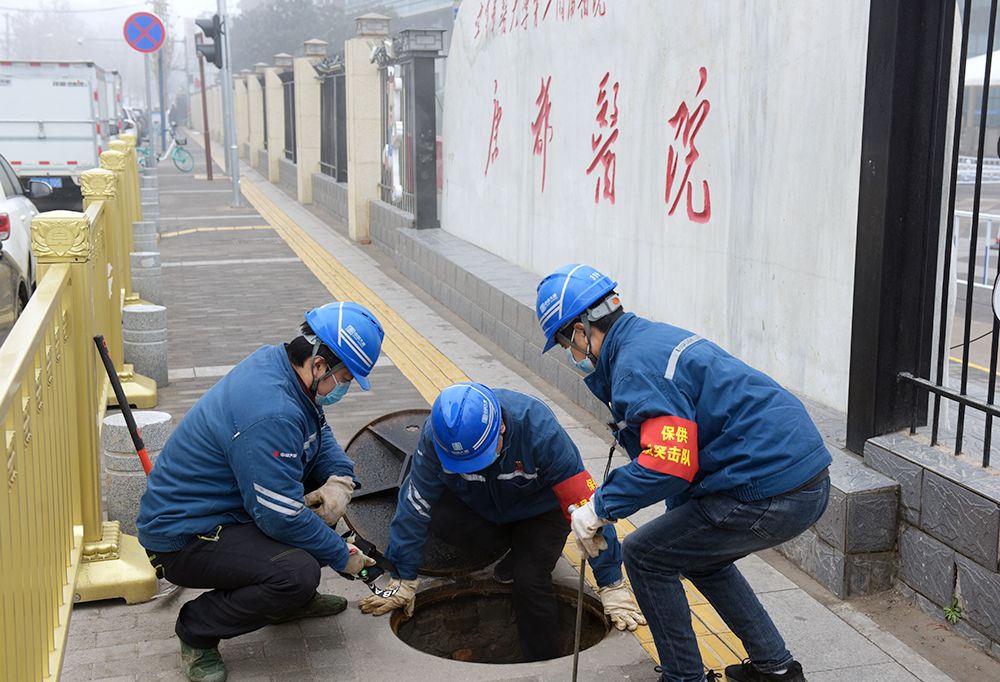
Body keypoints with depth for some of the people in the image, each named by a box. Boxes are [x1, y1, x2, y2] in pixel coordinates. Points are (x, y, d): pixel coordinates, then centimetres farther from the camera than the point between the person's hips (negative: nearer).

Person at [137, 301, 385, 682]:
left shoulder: (276, 363, -2)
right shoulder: (271, 415, -31)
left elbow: (320, 436, 14)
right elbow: (282, 517, -27)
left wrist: (339, 479, -7)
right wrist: (343, 557, -13)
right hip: (182, 538, -10)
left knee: (328, 478, 6)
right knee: (299, 572, -28)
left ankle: (289, 599, 18)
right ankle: (197, 630, -4)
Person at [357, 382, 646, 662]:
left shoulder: (539, 429, -39)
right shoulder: (435, 435, -31)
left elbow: (584, 503, -36)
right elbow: (415, 505, -22)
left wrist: (612, 586, -32)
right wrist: (403, 580, -19)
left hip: (538, 509, -3)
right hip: (476, 503, 4)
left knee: (529, 579, -26)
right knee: (438, 518, -25)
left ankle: (543, 662, 0)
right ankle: (520, 547, 1)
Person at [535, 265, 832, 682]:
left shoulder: (636, 366, -14)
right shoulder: (655, 336, 18)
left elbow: (668, 463, -23)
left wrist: (600, 507, -11)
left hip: (770, 497, -10)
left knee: (644, 556, 3)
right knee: (697, 552, 29)